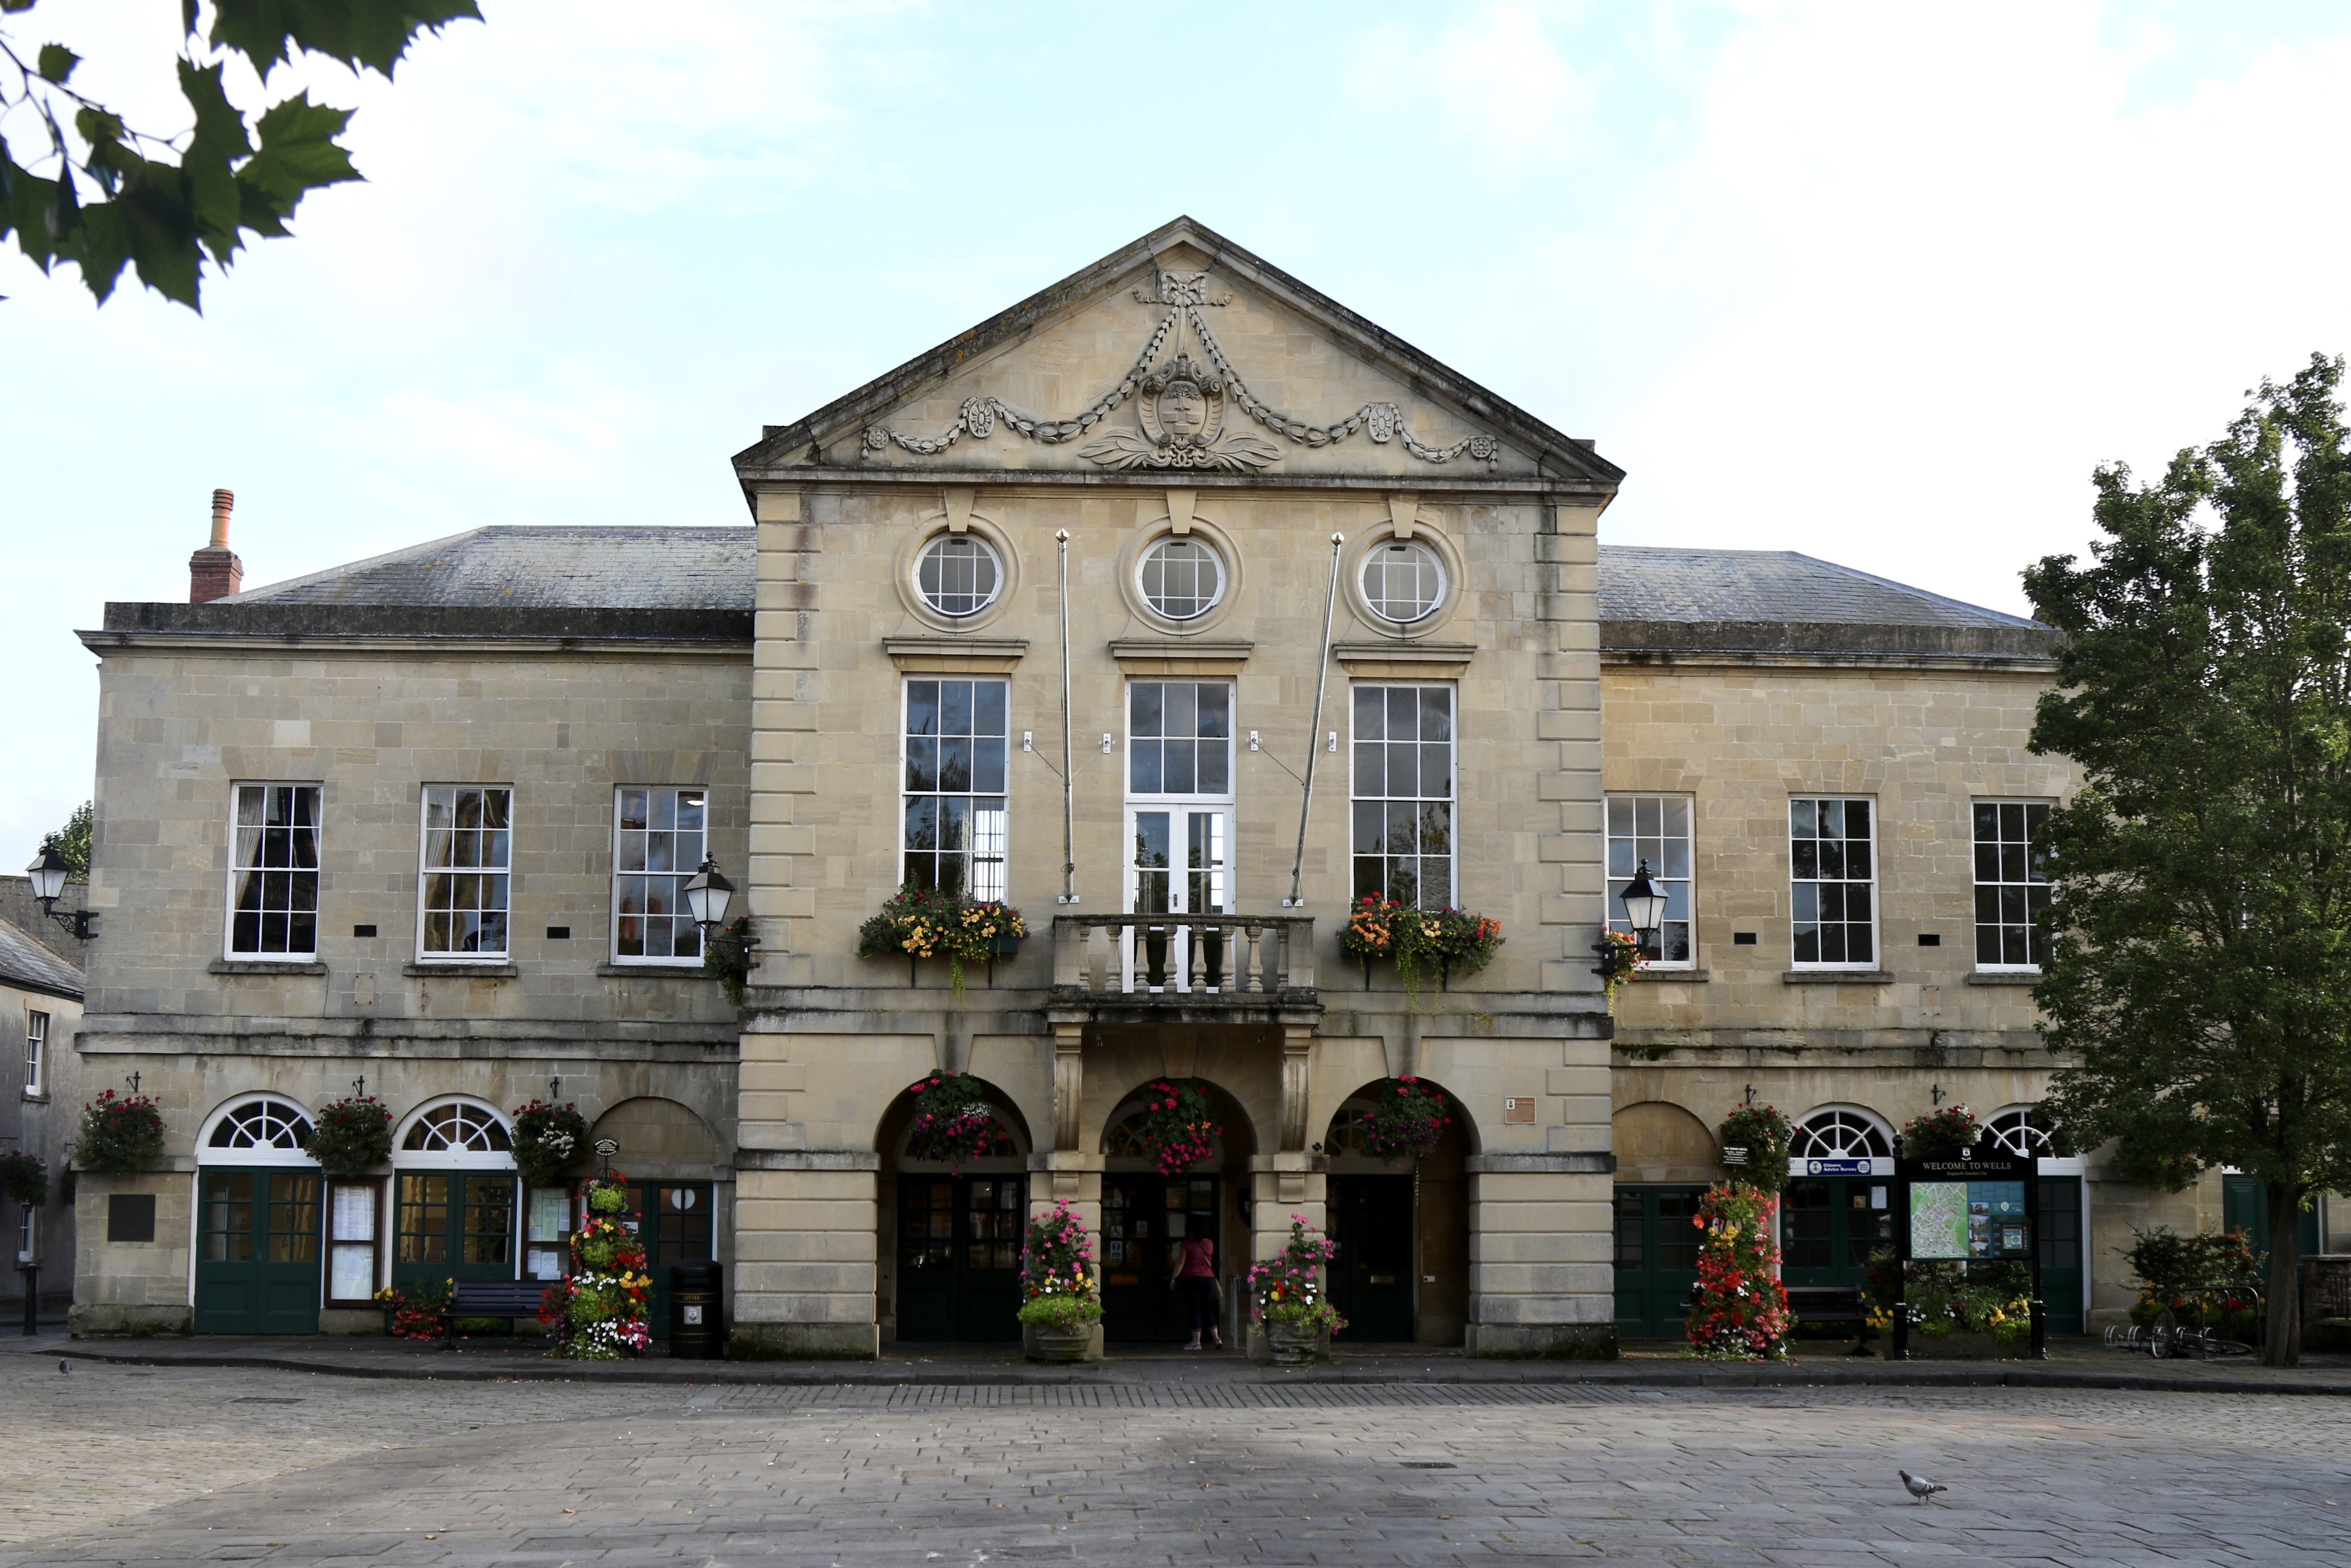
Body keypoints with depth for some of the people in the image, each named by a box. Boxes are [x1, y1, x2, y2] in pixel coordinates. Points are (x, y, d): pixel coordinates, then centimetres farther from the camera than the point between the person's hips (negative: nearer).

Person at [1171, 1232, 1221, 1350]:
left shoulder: (1187, 1244, -5)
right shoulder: (1209, 1244, 6)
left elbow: (1181, 1262, -8)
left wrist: (1174, 1278, -4)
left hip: (1191, 1279, -4)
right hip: (1209, 1279, 4)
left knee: (1194, 1312, -2)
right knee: (1208, 1311, 12)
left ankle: (1196, 1343, -5)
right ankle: (1217, 1339, 1)